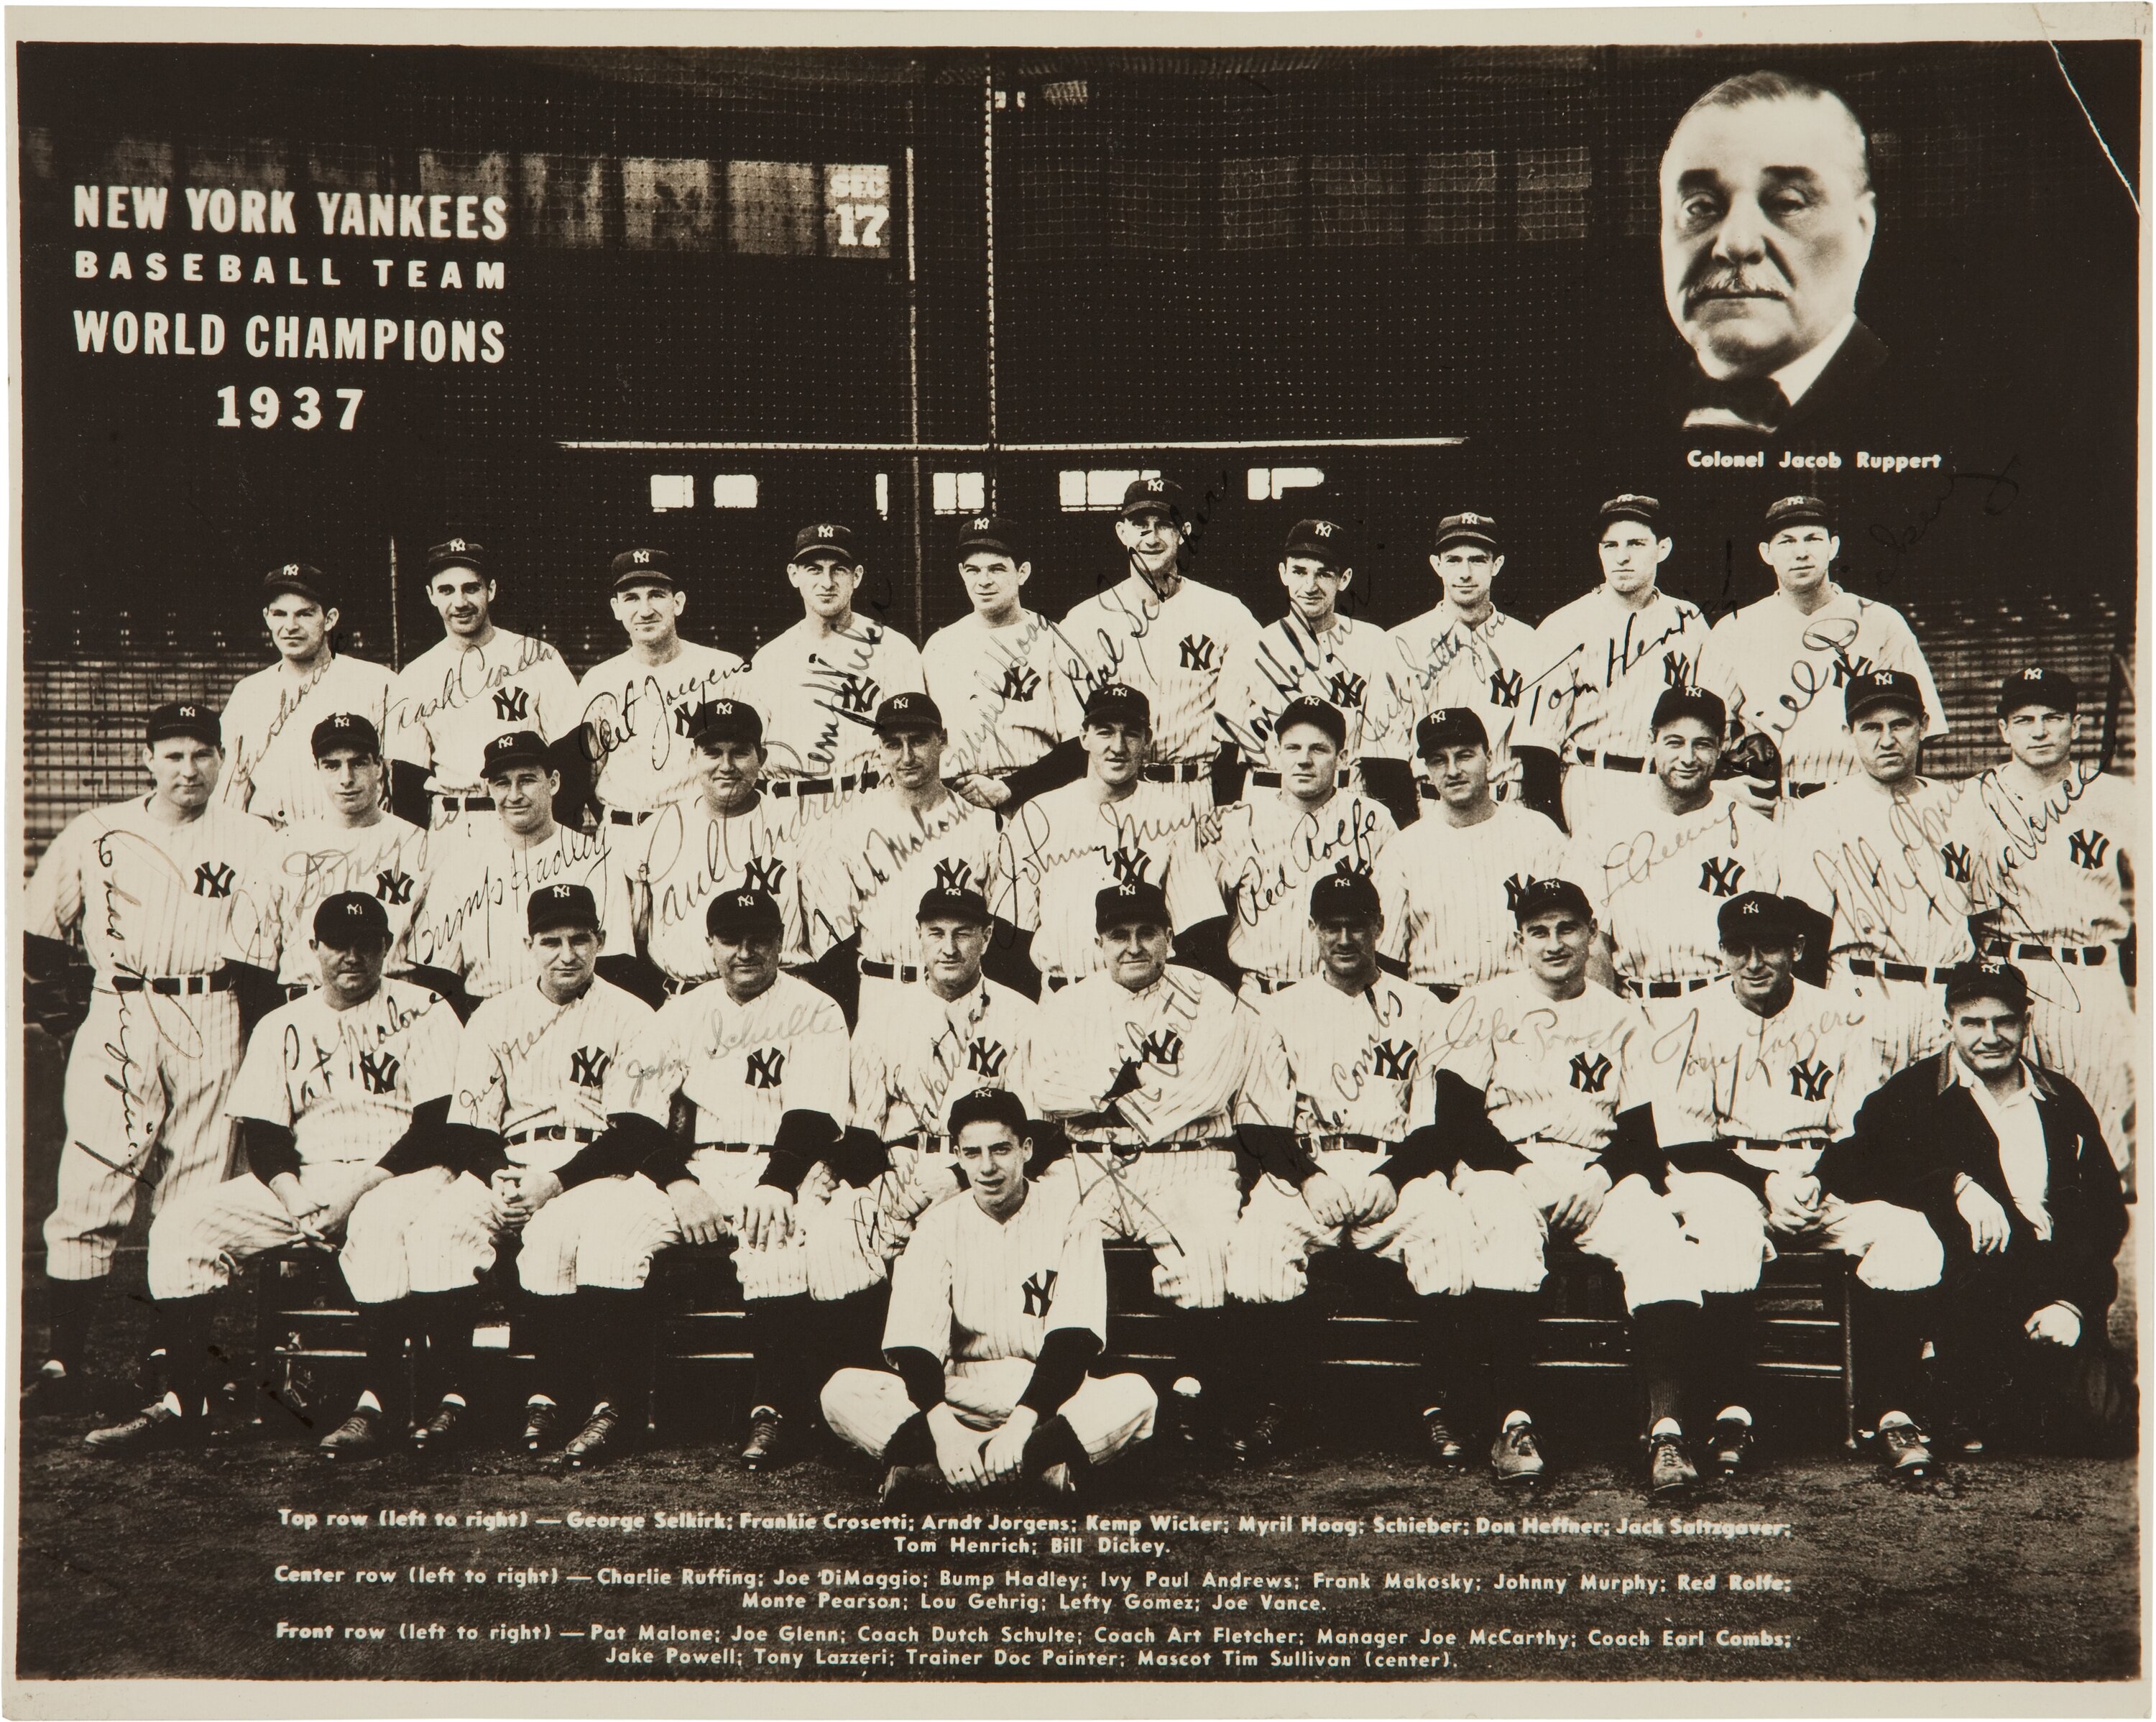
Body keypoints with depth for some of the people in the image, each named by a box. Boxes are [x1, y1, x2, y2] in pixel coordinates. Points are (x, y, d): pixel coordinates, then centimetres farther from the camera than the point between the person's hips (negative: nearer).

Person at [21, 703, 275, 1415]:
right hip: (117, 1022, 0)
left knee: (194, 1199, -1)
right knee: (87, 1195, -7)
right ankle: (62, 1365, -3)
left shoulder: (254, 841, 8)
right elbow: (41, 930, 16)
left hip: (213, 1030, 0)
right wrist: (55, 1006, 6)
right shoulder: (93, 834, 10)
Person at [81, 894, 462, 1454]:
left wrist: (360, 1189, -18)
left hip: (393, 1177, -5)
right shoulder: (281, 1026, 15)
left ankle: (376, 1403, -35)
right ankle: (180, 1402, -18)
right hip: (300, 1179, 5)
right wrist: (295, 1200, -13)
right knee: (184, 1221, -15)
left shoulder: (423, 1013, 3)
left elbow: (438, 1125, -7)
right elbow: (260, 1134, 7)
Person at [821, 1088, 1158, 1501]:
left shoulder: (1068, 1223, -2)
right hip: (960, 1397, 1)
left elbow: (1073, 1340, -12)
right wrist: (940, 1425, -29)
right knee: (843, 1392, -23)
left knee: (1135, 1395, -31)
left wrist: (1023, 1421, -28)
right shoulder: (939, 1226, 1)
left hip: (1048, 1395, -1)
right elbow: (913, 1343, -9)